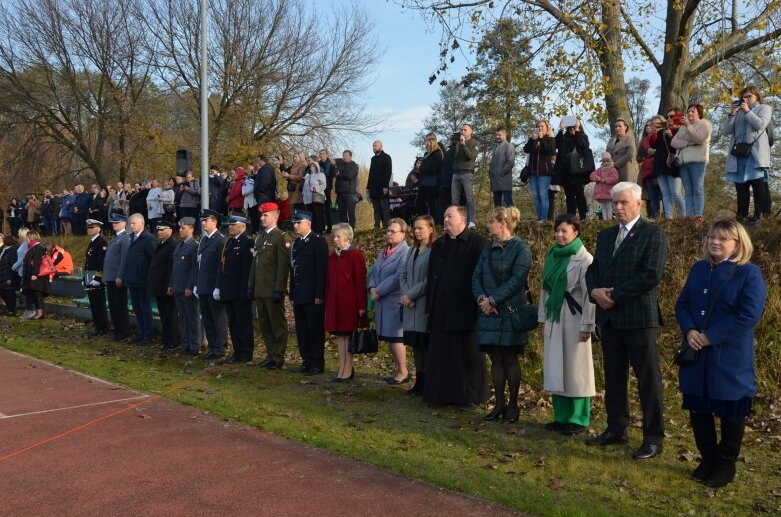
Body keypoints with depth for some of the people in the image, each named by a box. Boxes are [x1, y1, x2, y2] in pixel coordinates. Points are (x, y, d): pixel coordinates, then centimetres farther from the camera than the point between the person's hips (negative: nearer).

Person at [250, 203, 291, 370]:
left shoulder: (281, 237, -9)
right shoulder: (259, 237, 16)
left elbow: (284, 265, -14)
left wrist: (279, 290, -18)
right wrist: (251, 286, 13)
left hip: (273, 290, -8)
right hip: (260, 290, 8)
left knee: (278, 324, 0)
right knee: (264, 324, 12)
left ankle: (278, 358, 6)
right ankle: (270, 355, 20)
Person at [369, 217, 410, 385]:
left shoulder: (406, 252, -12)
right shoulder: (384, 251, 16)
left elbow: (398, 277, -20)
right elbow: (373, 272, 15)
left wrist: (379, 291, -15)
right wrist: (372, 288, -4)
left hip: (395, 301, -8)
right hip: (382, 301, 8)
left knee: (395, 337, -4)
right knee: (390, 337, 12)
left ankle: (403, 372, 8)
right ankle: (398, 369, 22)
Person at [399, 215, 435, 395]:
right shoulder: (412, 251, 14)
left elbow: (431, 279, -16)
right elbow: (403, 275, 13)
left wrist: (411, 294, -12)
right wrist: (405, 294, -3)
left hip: (425, 305, -7)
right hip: (411, 306, 7)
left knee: (425, 345, -2)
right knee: (415, 345, 11)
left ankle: (427, 383, 7)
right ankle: (419, 381, 20)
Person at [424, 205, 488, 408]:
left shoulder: (476, 243, -6)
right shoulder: (438, 245, 14)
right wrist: (430, 305, 12)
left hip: (465, 309, -6)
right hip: (441, 310, 6)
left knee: (468, 354, 3)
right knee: (442, 353, 9)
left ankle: (471, 396, 13)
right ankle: (444, 393, 19)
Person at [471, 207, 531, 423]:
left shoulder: (520, 248, -6)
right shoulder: (488, 248, 13)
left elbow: (516, 280, -15)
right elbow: (476, 276, 9)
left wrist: (493, 300, -17)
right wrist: (481, 298, -9)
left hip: (510, 312, -6)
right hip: (488, 311, 6)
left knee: (510, 359, 2)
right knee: (496, 359, 9)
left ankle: (513, 405, 14)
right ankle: (499, 403, 18)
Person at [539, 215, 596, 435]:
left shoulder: (584, 259, -11)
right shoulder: (552, 256, 10)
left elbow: (589, 294, -13)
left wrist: (586, 325, -15)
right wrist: (543, 318, 13)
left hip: (574, 318, -7)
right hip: (554, 318, 7)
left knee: (575, 367, 0)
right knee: (556, 367, 9)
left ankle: (578, 419, 10)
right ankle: (562, 416, 19)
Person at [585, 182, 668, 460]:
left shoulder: (653, 233, -6)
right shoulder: (605, 235, 16)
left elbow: (652, 275, -16)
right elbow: (593, 269, 15)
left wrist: (614, 295, -15)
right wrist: (594, 290, -7)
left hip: (639, 317, -6)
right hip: (609, 317, 7)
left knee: (648, 379, 1)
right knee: (613, 376, 13)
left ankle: (653, 438, 10)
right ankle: (616, 429, 24)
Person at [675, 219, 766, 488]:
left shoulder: (750, 273, -10)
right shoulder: (698, 269, 8)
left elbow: (749, 315, -19)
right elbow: (682, 304, 9)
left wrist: (710, 336, -20)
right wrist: (689, 331, -11)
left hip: (731, 358, -5)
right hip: (697, 355, 5)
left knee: (730, 413, 9)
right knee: (698, 410, 13)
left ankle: (726, 465, 25)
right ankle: (707, 458, 30)